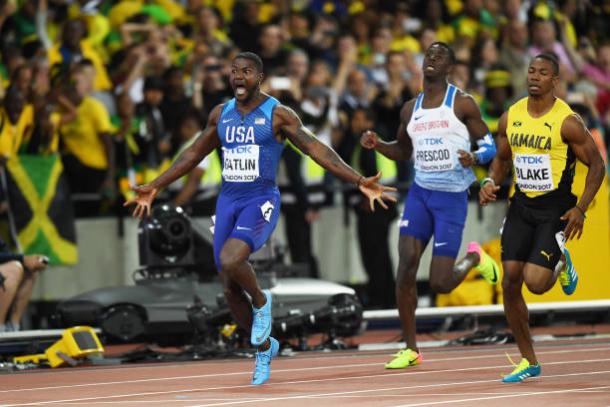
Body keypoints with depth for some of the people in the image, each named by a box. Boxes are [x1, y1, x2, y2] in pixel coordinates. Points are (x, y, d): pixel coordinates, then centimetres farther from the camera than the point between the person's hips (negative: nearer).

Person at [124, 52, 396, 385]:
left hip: (261, 202, -5)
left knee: (230, 261, -31)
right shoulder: (221, 114, 10)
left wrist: (360, 182, -19)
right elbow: (193, 154, 21)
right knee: (230, 289, 5)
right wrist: (154, 188, 23)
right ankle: (265, 347, 27)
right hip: (228, 202, 6)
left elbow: (317, 150, -10)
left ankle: (261, 301, 0)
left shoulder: (278, 114, -5)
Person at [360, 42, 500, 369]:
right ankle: (410, 349, -3)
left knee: (440, 284, -8)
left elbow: (489, 145, -1)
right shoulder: (411, 108, 11)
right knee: (406, 263, -13)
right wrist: (376, 144, 5)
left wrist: (474, 157, -24)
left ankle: (474, 258, 27)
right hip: (420, 192, 4)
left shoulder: (462, 103, -3)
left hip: (452, 197, -4)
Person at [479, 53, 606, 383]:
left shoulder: (567, 121, -12)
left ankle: (561, 264, 20)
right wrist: (491, 182, -2)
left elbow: (596, 165, -7)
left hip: (555, 210, -5)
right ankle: (528, 361, 11)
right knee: (510, 284, -2)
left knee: (535, 282, -18)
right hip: (521, 207, 5)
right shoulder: (510, 117, 3)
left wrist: (580, 209, -15)